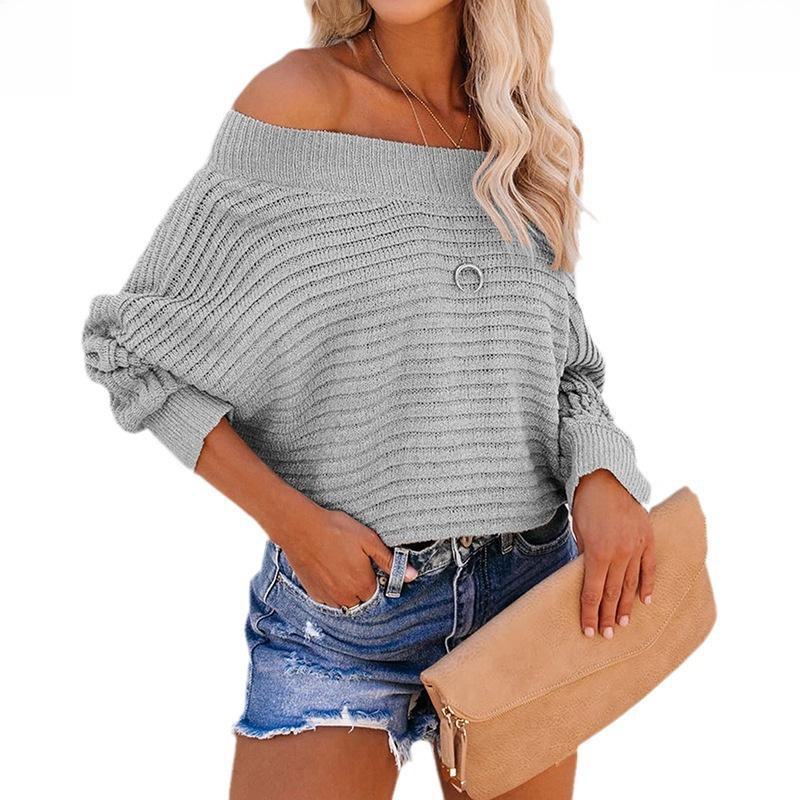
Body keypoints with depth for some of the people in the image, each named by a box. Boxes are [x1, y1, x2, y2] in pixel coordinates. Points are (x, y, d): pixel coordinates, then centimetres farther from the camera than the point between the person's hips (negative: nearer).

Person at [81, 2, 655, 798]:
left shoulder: (520, 137, 7)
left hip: (527, 588, 4)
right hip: (345, 592, -4)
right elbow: (141, 343, -6)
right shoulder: (301, 93, -7)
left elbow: (565, 371, 12)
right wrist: (296, 524, -15)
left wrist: (602, 478, -10)